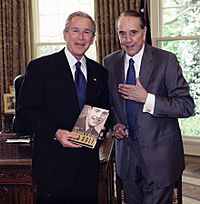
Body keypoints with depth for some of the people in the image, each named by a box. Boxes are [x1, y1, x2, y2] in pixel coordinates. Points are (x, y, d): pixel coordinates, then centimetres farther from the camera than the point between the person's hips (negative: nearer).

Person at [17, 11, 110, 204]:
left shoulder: (99, 72, 11)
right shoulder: (39, 67, -4)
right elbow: (25, 110, -8)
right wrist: (55, 133, -20)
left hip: (88, 164, 4)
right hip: (53, 165, -4)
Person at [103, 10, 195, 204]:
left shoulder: (166, 60, -11)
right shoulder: (109, 62, 2)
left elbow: (187, 106, -14)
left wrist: (147, 99, -23)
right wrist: (114, 125, -4)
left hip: (159, 155, -4)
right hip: (126, 154, 4)